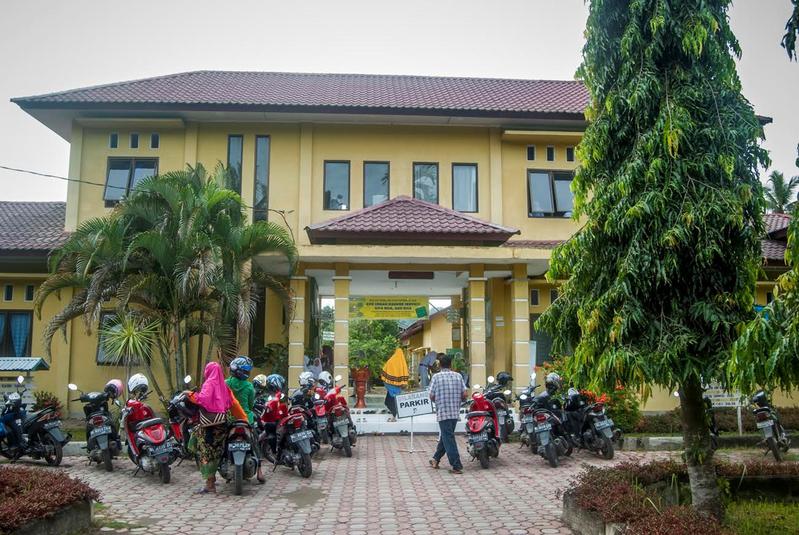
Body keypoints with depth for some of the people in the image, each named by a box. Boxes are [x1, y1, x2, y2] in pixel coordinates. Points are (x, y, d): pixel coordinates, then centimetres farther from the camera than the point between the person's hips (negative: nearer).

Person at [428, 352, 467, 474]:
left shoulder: (436, 377, -8)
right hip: (455, 412, 4)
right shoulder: (458, 376, 2)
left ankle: (456, 466, -5)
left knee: (448, 439, -2)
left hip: (443, 412, -4)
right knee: (445, 436, 18)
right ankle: (436, 459, 29)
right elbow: (464, 394, -1)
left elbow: (431, 397, -7)